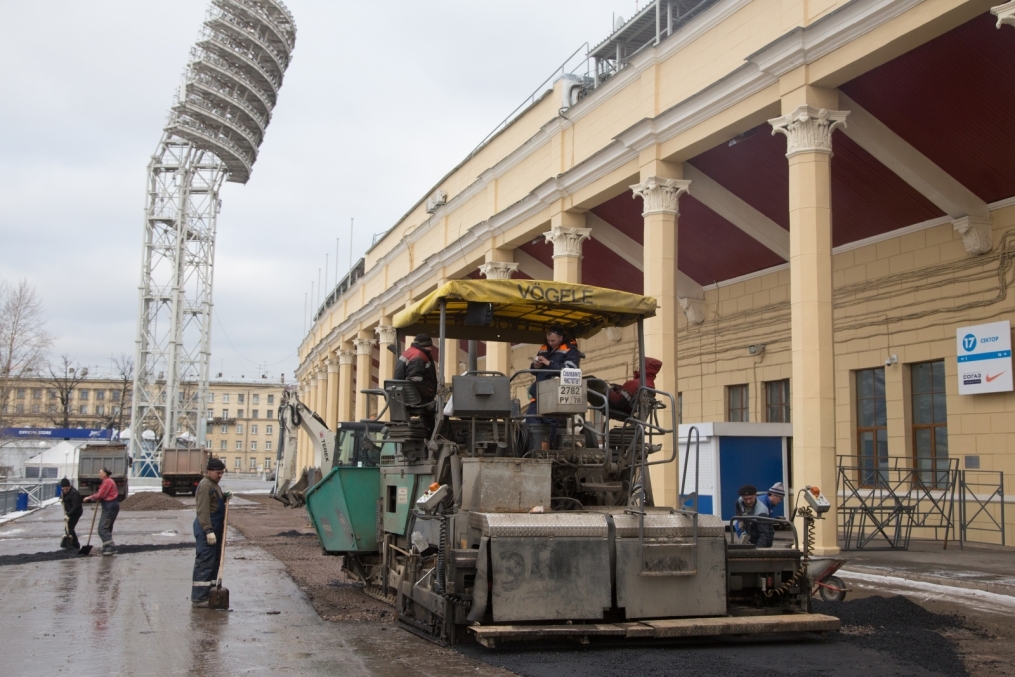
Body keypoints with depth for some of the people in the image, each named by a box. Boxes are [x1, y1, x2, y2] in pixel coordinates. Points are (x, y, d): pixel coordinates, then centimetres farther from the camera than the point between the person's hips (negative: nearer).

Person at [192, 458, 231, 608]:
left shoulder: (214, 484, 17)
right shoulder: (205, 485, -14)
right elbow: (203, 510, -21)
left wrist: (224, 497, 9)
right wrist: (208, 530, -26)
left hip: (215, 527, 10)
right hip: (206, 528, -10)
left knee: (215, 561, 13)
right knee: (205, 561, -10)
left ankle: (209, 592, 20)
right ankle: (198, 598, -8)